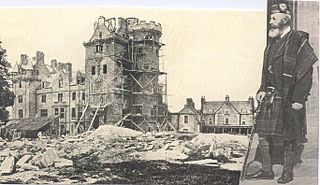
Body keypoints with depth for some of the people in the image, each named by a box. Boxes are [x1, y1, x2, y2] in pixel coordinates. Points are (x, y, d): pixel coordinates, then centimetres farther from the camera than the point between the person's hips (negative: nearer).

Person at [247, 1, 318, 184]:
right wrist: (263, 90, 7)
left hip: (289, 100, -7)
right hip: (271, 98, 7)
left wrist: (299, 99, -17)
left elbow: (306, 73, -14)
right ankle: (267, 170, 19)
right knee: (263, 132, 7)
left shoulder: (299, 41, -11)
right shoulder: (273, 41, 12)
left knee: (289, 137, 4)